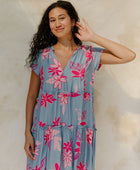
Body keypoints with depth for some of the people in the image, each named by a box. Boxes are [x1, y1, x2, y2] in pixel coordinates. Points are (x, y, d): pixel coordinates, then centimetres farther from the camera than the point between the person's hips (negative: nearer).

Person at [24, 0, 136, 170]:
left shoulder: (89, 54, 2)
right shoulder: (42, 56, 3)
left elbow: (129, 56, -8)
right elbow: (32, 96, 6)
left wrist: (93, 38, -4)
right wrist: (28, 133, 1)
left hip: (79, 134, 0)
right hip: (46, 134, 0)